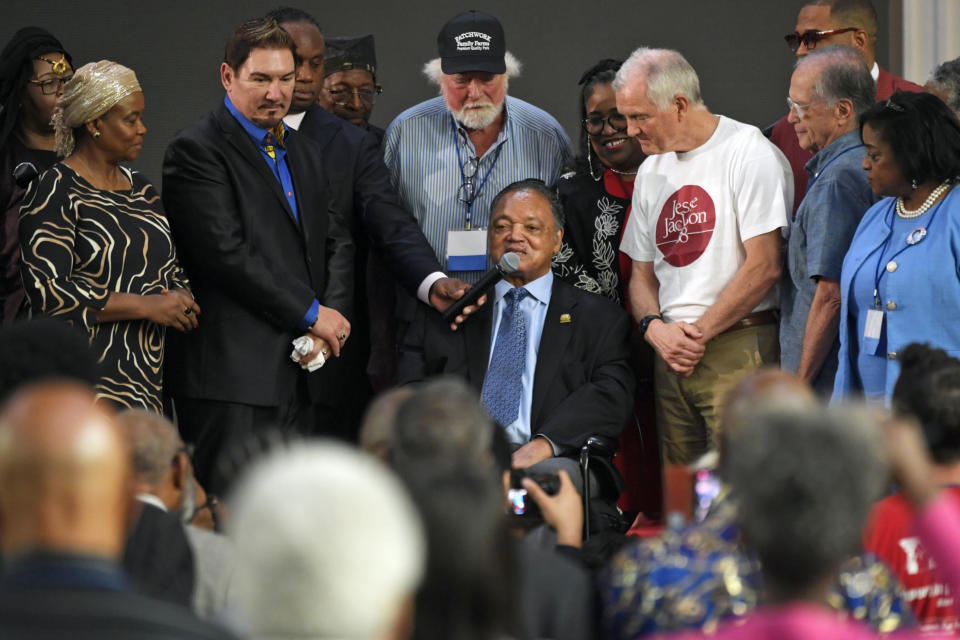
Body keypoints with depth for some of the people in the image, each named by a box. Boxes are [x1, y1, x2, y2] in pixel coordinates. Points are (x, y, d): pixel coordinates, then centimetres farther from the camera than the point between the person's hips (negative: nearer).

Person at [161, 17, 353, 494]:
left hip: (305, 372, 7)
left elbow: (338, 243, 17)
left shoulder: (305, 153, 21)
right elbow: (227, 253, -14)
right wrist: (312, 314, -10)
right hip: (233, 373, -7)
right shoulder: (197, 150, -5)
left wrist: (328, 324, -2)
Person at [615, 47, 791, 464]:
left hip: (736, 349, -7)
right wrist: (654, 327, 0)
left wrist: (698, 333, -9)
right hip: (670, 351, 7)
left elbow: (764, 267, -12)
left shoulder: (748, 152, -5)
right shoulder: (651, 171, 18)